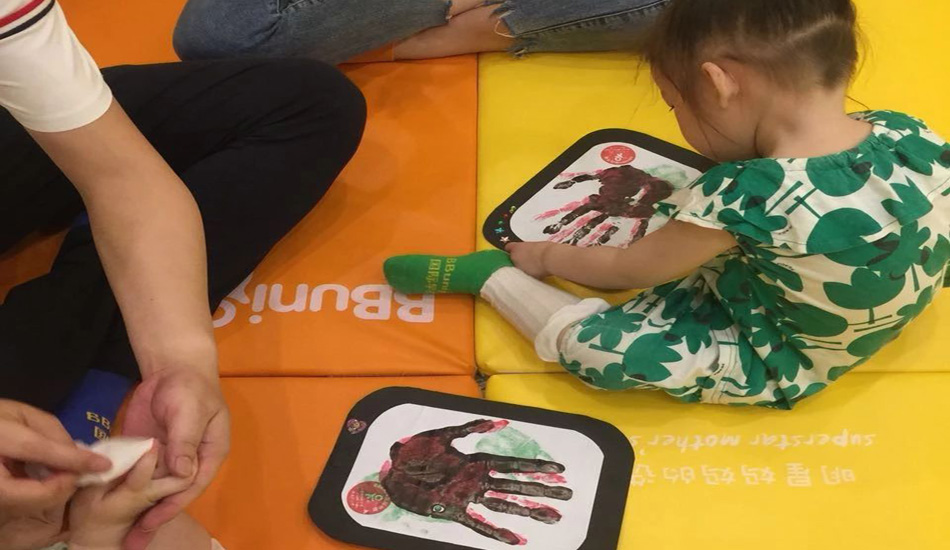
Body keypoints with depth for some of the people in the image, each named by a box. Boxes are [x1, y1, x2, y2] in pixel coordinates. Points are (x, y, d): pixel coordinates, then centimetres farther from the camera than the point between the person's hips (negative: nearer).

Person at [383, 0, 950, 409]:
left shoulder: (746, 196, -32)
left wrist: (545, 258, 5)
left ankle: (490, 275, 12)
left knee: (595, 346, -9)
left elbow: (627, 270, -15)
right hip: (875, 327, 7)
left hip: (781, 362, -7)